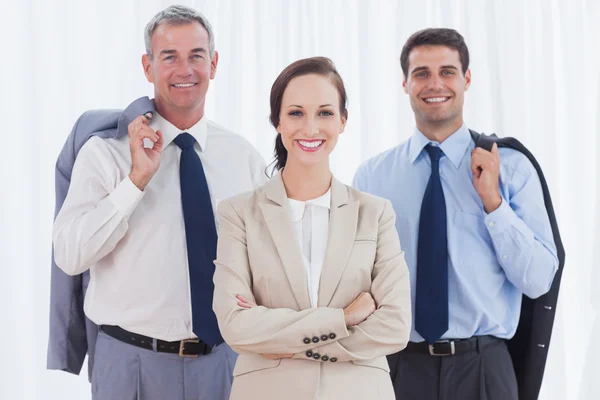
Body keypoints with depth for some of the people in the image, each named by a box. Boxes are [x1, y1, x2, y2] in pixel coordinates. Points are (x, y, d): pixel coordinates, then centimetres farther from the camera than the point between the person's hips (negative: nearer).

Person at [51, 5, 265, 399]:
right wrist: (137, 179, -19)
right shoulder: (104, 152, -5)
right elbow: (69, 256, -13)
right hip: (133, 362, -2)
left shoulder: (245, 157, 3)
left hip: (224, 359, 3)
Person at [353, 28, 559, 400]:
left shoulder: (511, 167, -2)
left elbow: (538, 281, -6)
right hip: (399, 365, 1)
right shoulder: (372, 175, 0)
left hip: (482, 367, 0)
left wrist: (493, 201, -15)